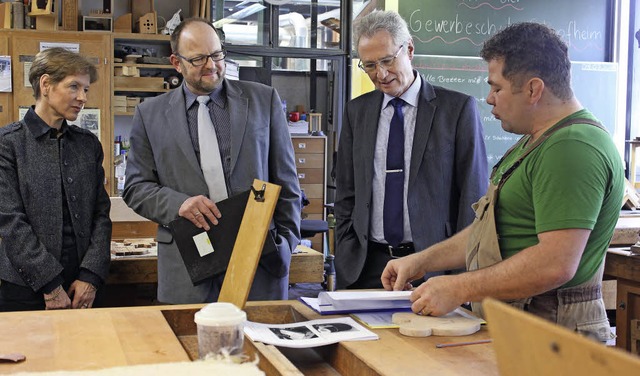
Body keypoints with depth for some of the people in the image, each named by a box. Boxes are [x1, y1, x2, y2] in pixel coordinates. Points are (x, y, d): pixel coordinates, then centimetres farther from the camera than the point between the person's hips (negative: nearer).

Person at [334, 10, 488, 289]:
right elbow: (346, 196, 11)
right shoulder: (356, 111, 9)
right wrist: (345, 263, 3)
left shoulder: (458, 108, -3)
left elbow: (473, 196, -4)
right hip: (368, 264, 3)